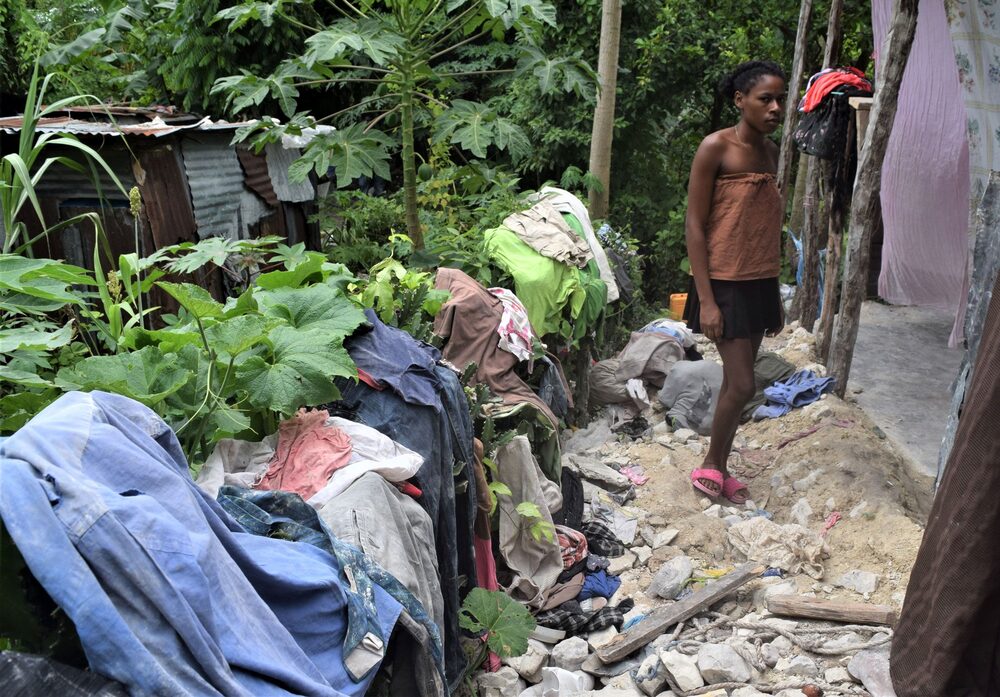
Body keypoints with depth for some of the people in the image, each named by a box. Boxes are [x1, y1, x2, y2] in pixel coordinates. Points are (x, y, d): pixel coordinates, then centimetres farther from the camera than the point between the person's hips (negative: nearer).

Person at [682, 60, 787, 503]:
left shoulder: (770, 152, 11)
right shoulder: (716, 148, -11)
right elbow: (694, 225, -13)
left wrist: (775, 295, 17)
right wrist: (706, 300, -17)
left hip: (760, 283, 7)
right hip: (725, 283, -7)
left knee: (735, 382, 12)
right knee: (742, 385, -6)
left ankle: (720, 467, 26)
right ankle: (710, 464, 16)